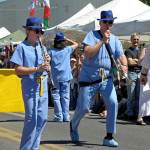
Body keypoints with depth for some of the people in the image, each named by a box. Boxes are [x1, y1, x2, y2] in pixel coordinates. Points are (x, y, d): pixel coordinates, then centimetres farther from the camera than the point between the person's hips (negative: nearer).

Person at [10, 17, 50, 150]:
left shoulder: (42, 48, 14)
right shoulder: (22, 47, -5)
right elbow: (18, 70, -11)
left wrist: (47, 63, -5)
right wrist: (37, 69, -19)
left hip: (43, 86, 6)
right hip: (30, 86, -6)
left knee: (42, 118, 7)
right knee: (32, 119, -8)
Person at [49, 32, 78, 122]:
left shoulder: (51, 51, 0)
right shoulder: (67, 50, 3)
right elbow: (76, 44, 20)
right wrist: (67, 39, 18)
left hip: (55, 78, -1)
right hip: (66, 77, 1)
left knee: (56, 97, 2)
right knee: (65, 97, 5)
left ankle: (59, 116, -2)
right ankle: (66, 116, 2)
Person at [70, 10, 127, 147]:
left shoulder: (115, 40, 6)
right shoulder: (92, 35, -7)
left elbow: (121, 55, -2)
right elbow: (88, 53, -19)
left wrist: (124, 65, -24)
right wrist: (102, 41, -23)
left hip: (106, 78, 3)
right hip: (88, 78, -3)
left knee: (113, 103, -16)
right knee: (83, 108, 3)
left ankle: (109, 137, -6)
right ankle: (73, 126, 37)